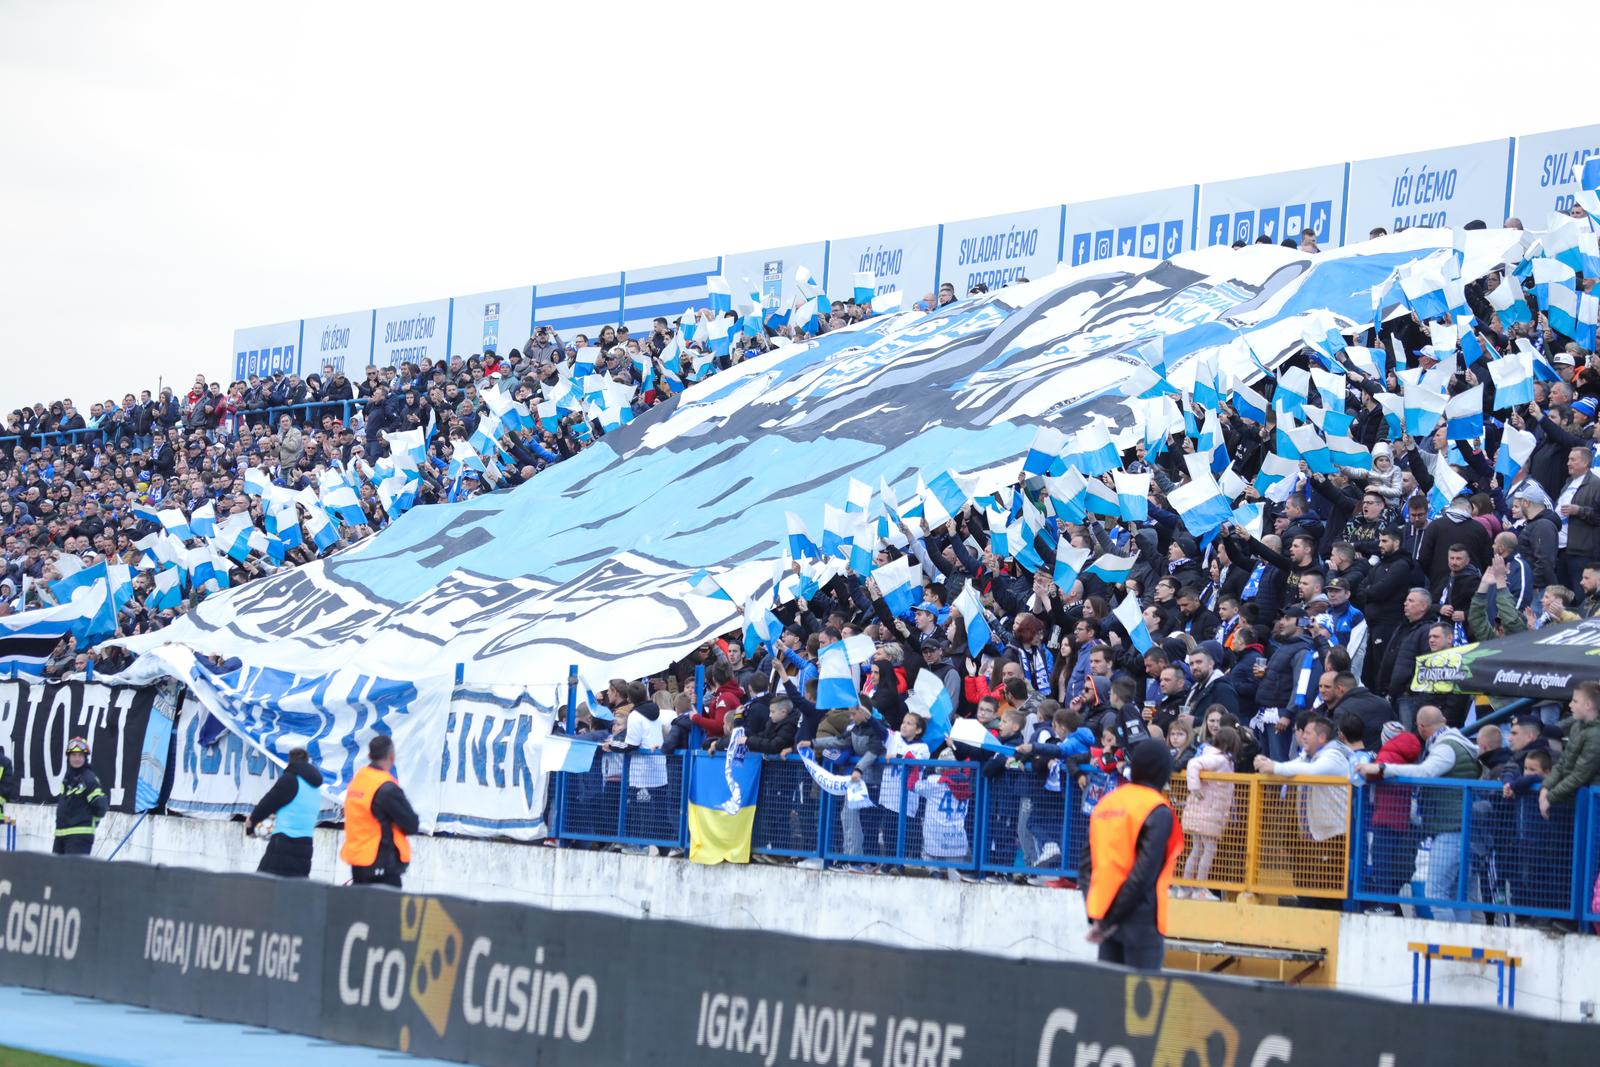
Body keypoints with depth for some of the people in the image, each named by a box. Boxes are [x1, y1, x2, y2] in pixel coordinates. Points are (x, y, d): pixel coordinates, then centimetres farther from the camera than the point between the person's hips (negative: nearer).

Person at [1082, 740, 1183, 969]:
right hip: (1141, 916, -7)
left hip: (1104, 910, 7)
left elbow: (1088, 863, 9)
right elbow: (1144, 871, -17)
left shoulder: (1106, 803, 11)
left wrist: (1096, 914, 4)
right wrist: (1110, 920, -13)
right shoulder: (1158, 812, -10)